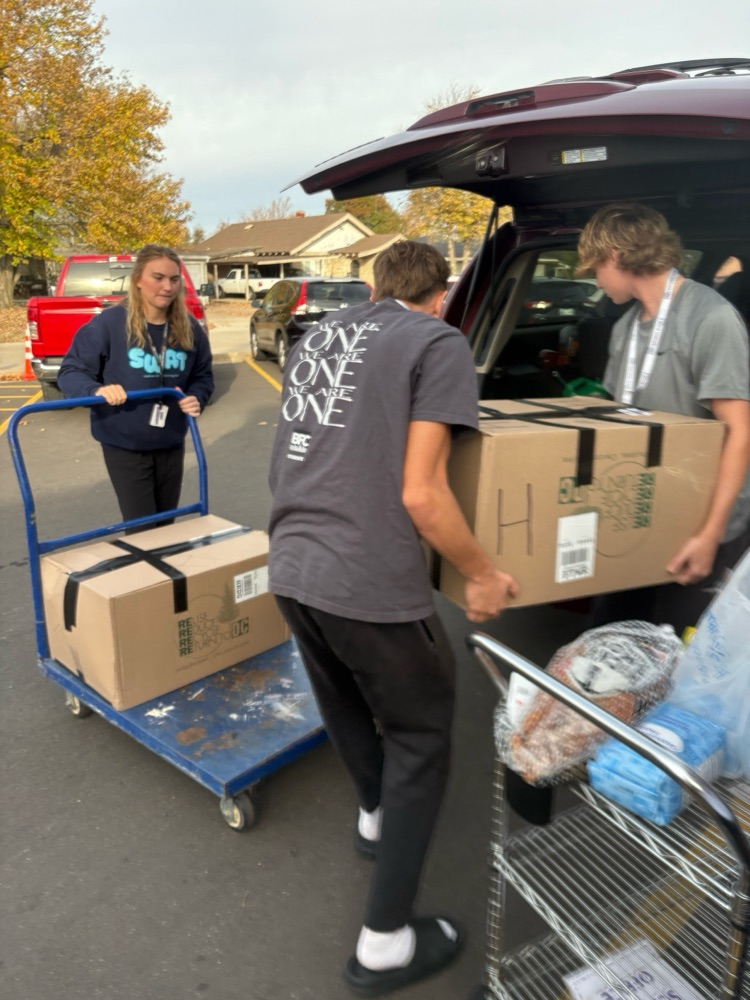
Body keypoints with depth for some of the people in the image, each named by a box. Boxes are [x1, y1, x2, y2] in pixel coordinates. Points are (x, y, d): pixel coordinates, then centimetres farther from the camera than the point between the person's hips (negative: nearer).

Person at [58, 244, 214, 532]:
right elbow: (70, 371, -12)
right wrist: (97, 390, -32)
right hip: (125, 447, -4)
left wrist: (197, 398, -10)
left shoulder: (190, 328, -1)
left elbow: (203, 375, 12)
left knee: (166, 527, 17)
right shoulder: (109, 323, -16)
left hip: (171, 445, 5)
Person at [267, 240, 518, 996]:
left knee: (344, 706, 28)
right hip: (370, 584, -7)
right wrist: (481, 576, 0)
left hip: (290, 569, 7)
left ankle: (376, 818, 54)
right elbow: (420, 493, -14)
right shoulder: (438, 343, -6)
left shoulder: (315, 338, 16)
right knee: (421, 735, 13)